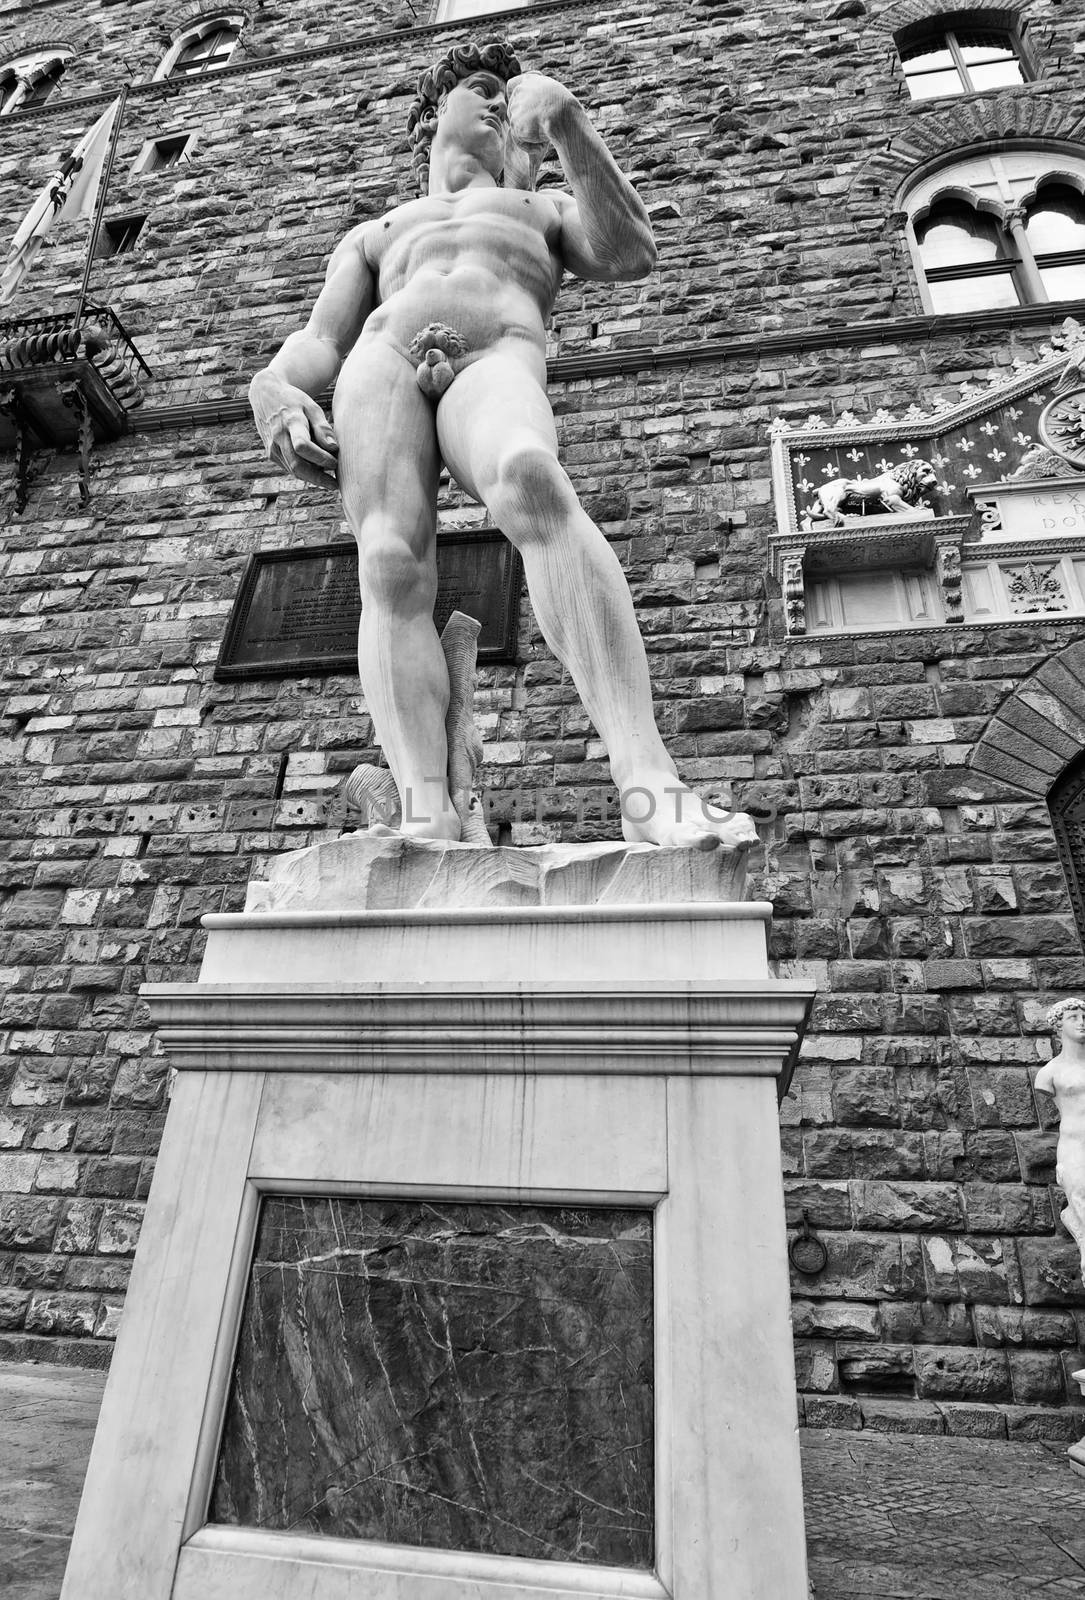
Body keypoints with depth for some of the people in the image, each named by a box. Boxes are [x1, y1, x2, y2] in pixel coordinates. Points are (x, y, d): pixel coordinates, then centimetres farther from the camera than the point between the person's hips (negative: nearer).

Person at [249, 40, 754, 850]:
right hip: (382, 358, 3)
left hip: (496, 364, -2)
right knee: (392, 570, -28)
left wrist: (568, 122, 6)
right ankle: (427, 822, -40)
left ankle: (648, 784, -50)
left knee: (533, 482, -38)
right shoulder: (374, 235, 40)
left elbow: (630, 256, 16)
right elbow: (317, 345, 24)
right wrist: (277, 395, 1)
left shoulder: (546, 210, 39)